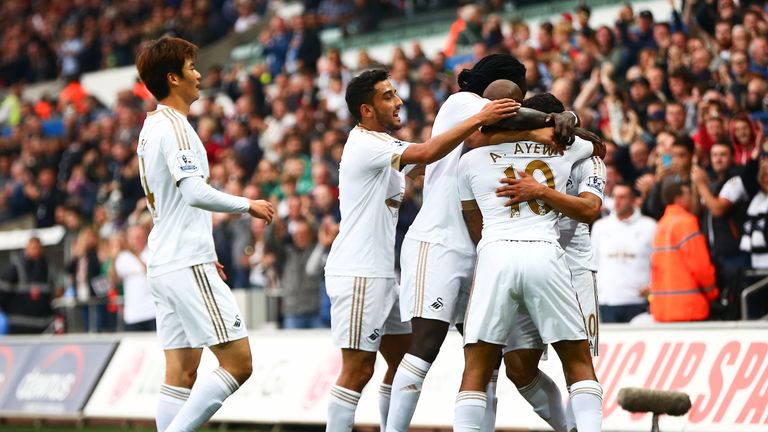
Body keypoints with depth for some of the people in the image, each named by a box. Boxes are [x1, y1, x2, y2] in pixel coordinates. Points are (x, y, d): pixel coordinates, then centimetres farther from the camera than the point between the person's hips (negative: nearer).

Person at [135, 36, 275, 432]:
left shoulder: (151, 127, 18)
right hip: (188, 266, -10)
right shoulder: (174, 127, -12)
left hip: (165, 263, 10)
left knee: (182, 372, 5)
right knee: (237, 363, -10)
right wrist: (248, 205, -10)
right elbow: (195, 192, -23)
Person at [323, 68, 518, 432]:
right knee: (358, 369, -9)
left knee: (404, 358, 13)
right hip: (357, 274, -10)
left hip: (380, 273, 10)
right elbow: (427, 153, -27)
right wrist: (478, 119, -27)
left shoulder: (384, 146, 17)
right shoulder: (364, 144, -15)